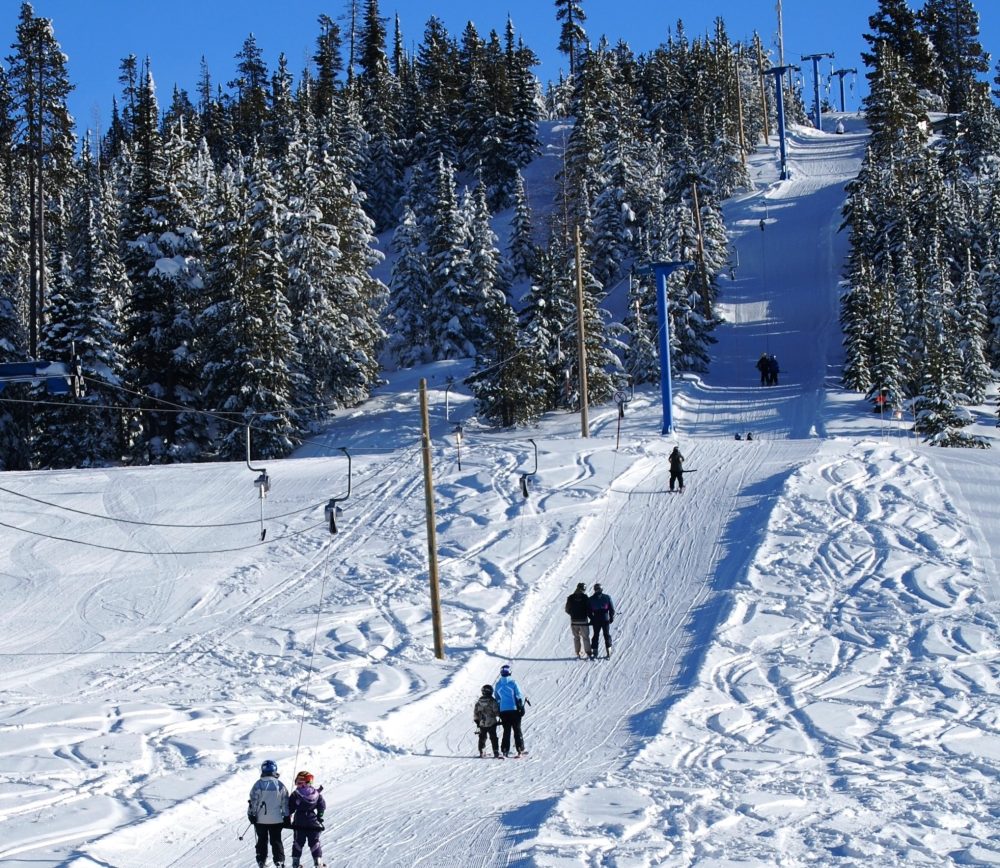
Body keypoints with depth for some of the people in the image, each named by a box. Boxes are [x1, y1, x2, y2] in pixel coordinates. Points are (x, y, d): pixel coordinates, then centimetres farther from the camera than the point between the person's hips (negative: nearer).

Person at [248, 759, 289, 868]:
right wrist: (286, 817, 9)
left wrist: (251, 814, 5)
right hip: (276, 819, 0)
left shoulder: (258, 785, -8)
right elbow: (285, 803, 1)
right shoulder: (280, 786, -4)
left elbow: (253, 802, -6)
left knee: (262, 840, 12)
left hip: (260, 819, 0)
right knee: (276, 841, 8)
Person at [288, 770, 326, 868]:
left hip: (299, 823, -1)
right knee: (314, 842, 9)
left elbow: (290, 808, -7)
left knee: (298, 843, 11)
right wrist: (320, 817, 17)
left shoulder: (296, 795, -12)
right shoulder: (317, 794, -3)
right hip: (313, 823, 1)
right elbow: (322, 806, 5)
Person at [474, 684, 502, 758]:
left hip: (482, 723, 4)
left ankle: (482, 752, 18)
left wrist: (476, 720, 18)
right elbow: (496, 710, -10)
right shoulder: (492, 701, -11)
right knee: (493, 738, -1)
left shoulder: (479, 701, 1)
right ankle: (496, 752, -6)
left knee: (482, 738, 15)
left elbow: (475, 712, 7)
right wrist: (498, 719, 4)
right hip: (491, 723, -4)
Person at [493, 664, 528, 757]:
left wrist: (498, 711, 24)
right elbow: (519, 696, -6)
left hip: (503, 711, 3)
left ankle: (505, 750, 3)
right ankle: (520, 749, 0)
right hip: (514, 709, -3)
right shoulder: (513, 683, -7)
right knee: (517, 729, 3)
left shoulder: (497, 684, 4)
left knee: (506, 731, 9)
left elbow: (496, 698, 14)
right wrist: (522, 707, 2)